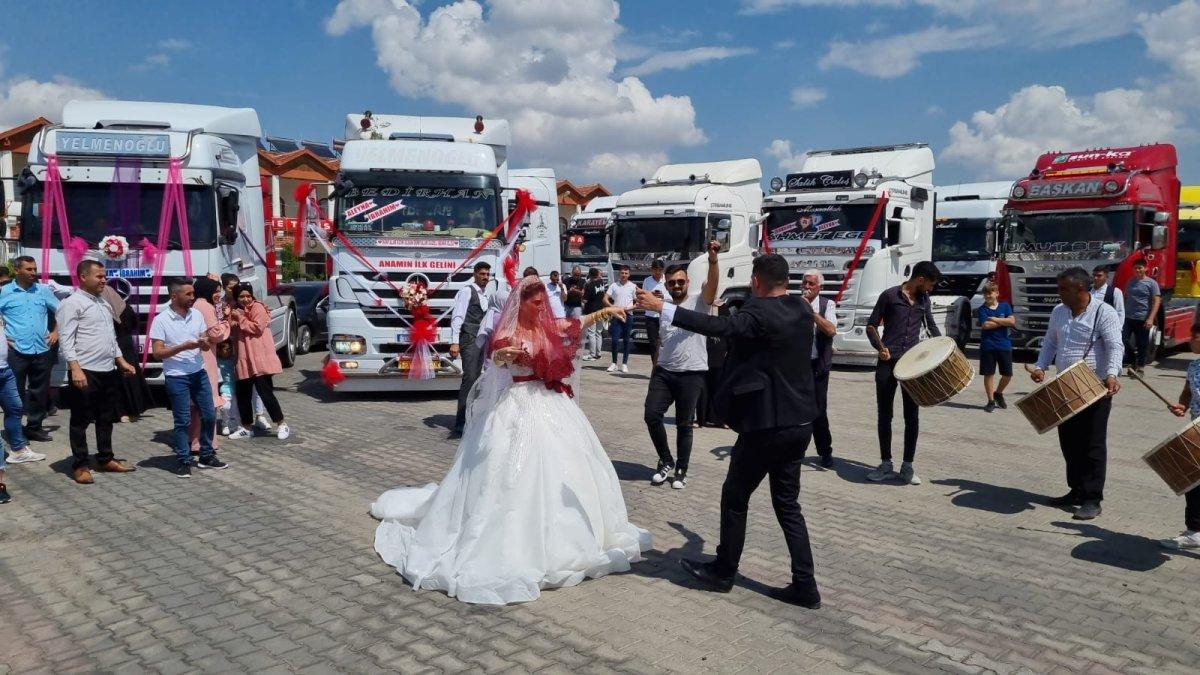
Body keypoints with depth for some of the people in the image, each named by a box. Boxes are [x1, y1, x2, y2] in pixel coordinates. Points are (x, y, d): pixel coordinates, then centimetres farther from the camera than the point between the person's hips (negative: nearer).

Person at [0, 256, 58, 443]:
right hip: (16, 351, -3)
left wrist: (56, 331, 8)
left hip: (42, 350, 3)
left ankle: (34, 427, 21)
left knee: (39, 391, 10)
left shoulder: (44, 290, 8)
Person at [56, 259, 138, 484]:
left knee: (106, 418, 15)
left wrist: (122, 362, 19)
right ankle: (80, 465, 8)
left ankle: (105, 459, 25)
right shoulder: (71, 304, -9)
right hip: (85, 372, -8)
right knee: (81, 420, 1)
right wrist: (75, 368, -24)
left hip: (108, 371, 8)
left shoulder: (104, 304, 17)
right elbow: (66, 340, -16)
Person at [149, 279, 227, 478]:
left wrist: (204, 343, -13)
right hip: (176, 377, -5)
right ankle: (183, 461, 11)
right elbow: (157, 352, -12)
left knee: (209, 415, 9)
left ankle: (206, 456, 23)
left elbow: (207, 345, 11)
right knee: (183, 421, -1)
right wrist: (184, 346, -21)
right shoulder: (161, 321, -10)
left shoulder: (197, 315, 5)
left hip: (199, 373, 5)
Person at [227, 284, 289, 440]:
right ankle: (245, 428, 21)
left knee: (265, 392, -9)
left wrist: (240, 319, -9)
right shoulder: (238, 311, 20)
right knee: (241, 394, 10)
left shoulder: (258, 307, -5)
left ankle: (283, 426, -2)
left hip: (260, 358, -8)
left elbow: (258, 328, -17)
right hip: (244, 360, 8)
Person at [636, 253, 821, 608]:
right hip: (799, 423, 8)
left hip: (767, 424, -8)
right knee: (787, 503, 15)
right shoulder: (802, 309, 7)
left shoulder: (760, 313, -17)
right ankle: (804, 585, 14)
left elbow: (718, 326, -30)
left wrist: (661, 307, -29)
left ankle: (723, 571, 23)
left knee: (735, 497, 9)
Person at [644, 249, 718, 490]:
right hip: (664, 371, 4)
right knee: (651, 414, -6)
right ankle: (666, 461, 14)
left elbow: (712, 284, -24)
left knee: (684, 424, 4)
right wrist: (656, 367, 15)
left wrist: (713, 260, -40)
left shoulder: (698, 302, -4)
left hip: (692, 374, -4)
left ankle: (681, 470, 21)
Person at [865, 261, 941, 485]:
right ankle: (886, 464, 16)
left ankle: (907, 466, 13)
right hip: (888, 363, -3)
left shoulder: (923, 299, 9)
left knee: (912, 416, 4)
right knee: (884, 415, 4)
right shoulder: (889, 295, -4)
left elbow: (931, 325, 22)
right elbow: (871, 325, -1)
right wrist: (880, 347, -16)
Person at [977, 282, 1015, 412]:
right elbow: (985, 325, -14)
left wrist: (995, 319, -11)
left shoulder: (1005, 306, 6)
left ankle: (998, 393, 32)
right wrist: (1003, 322, -8)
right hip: (988, 346, -2)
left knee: (1008, 374, 6)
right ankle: (991, 401, 11)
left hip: (1004, 346, 2)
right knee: (989, 373, 1)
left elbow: (1012, 321, -8)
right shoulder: (982, 309, 0)